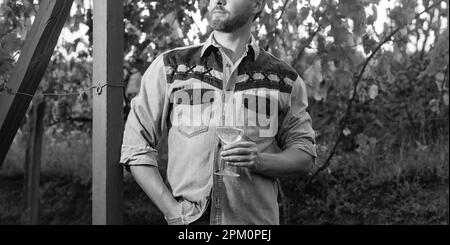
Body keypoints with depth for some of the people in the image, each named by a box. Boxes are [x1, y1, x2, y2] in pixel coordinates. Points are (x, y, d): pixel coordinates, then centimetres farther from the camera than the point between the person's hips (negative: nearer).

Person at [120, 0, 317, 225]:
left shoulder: (285, 79, 2)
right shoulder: (169, 67, 0)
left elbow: (305, 155, 4)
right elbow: (135, 147, 0)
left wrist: (261, 161, -16)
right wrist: (171, 210, -9)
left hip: (257, 221, 1)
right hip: (188, 220, -1)